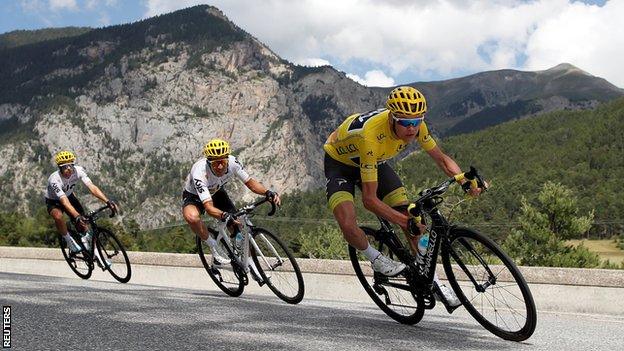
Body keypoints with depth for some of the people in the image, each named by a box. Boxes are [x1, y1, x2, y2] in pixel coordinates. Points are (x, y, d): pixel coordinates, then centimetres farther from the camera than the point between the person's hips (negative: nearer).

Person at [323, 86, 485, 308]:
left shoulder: (415, 126, -23)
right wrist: (405, 222, -45)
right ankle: (376, 260, 2)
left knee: (411, 216, -6)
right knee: (348, 226, -29)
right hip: (339, 163, -5)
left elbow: (441, 158, -6)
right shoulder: (371, 135, -41)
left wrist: (466, 181, -24)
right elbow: (369, 200, -38)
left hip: (375, 162, 6)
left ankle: (431, 280, 9)